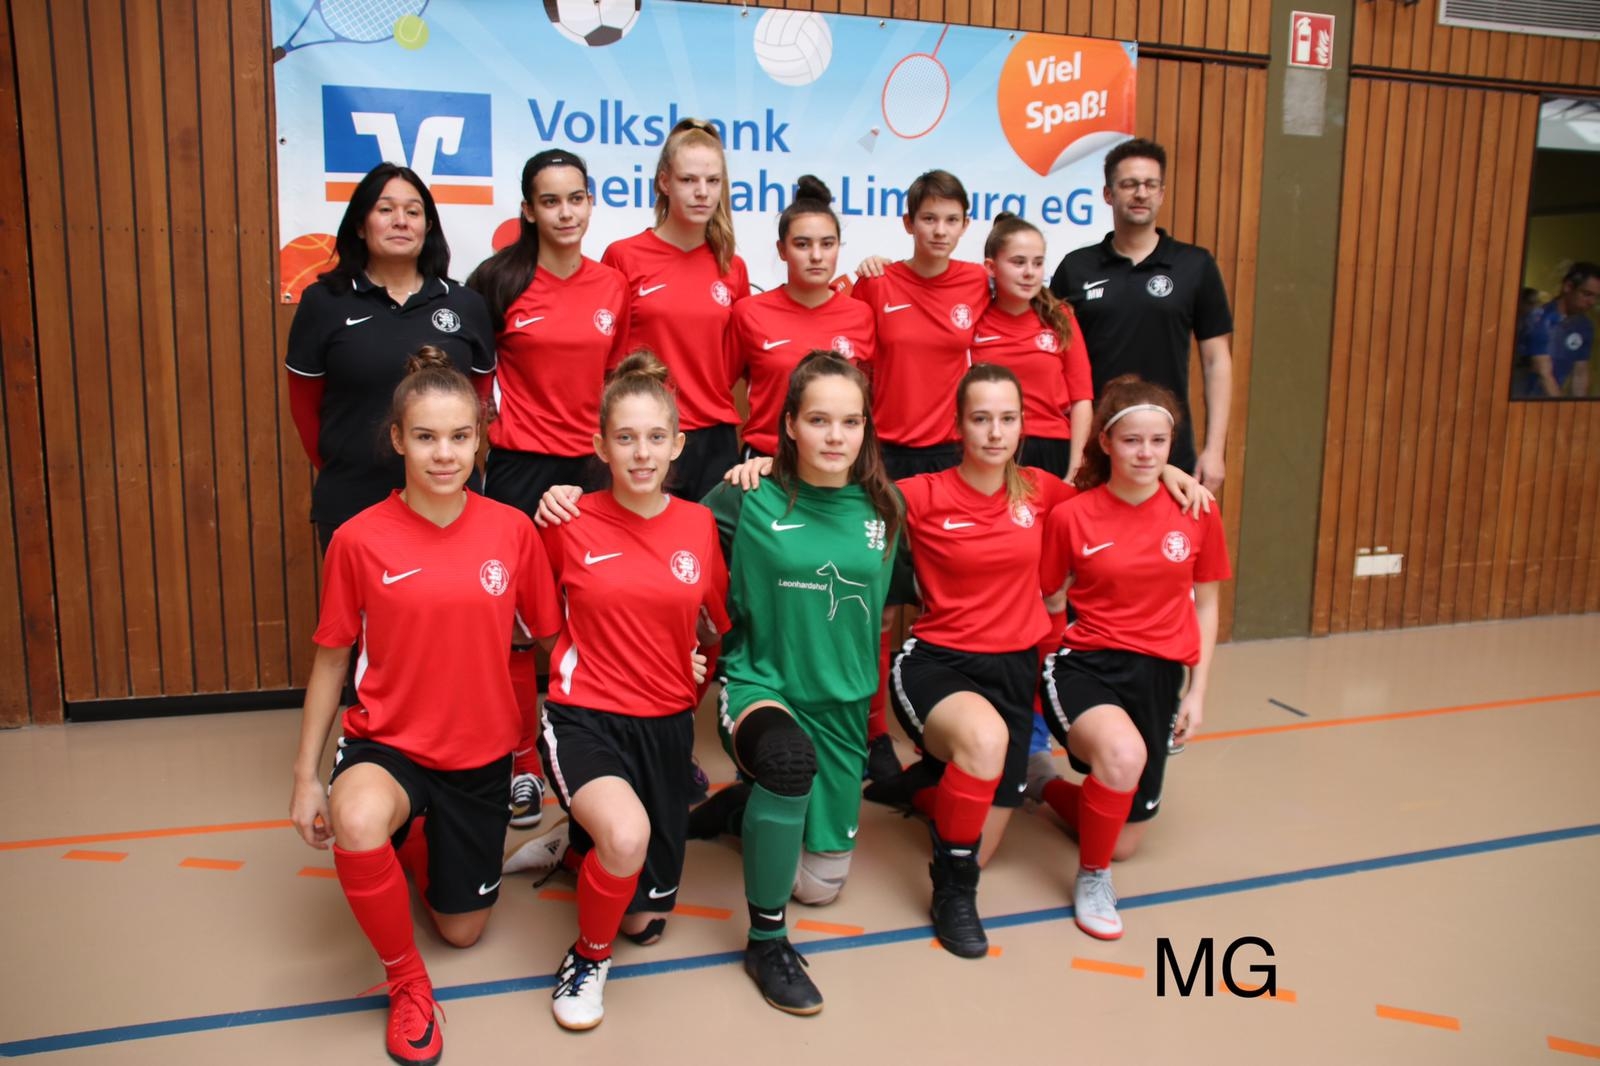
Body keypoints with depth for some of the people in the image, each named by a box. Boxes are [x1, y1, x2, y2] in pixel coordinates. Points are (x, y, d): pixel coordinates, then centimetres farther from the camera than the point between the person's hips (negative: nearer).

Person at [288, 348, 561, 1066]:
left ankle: (429, 845, 48)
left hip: (481, 754, 2)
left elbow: (549, 637, 0)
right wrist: (305, 777, -2)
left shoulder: (513, 530, -10)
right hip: (386, 742, -2)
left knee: (462, 930, 12)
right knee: (357, 819, -38)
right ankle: (405, 981, -8)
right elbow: (331, 659, -3)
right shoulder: (359, 540, -13)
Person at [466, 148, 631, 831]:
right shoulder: (500, 280, -4)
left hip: (589, 464, 3)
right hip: (519, 465, -2)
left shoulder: (613, 286, 5)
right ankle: (522, 765, 18)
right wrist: (489, 417, -3)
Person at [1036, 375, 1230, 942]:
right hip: (1086, 665, -3)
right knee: (1124, 753, -37)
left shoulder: (1197, 514, -2)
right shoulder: (1070, 516, -9)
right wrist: (1046, 662, -11)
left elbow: (1205, 605, 8)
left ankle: (1047, 783, 43)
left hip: (1157, 676, 4)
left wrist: (1198, 689, 4)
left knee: (1126, 842, 10)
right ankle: (1092, 877, -8)